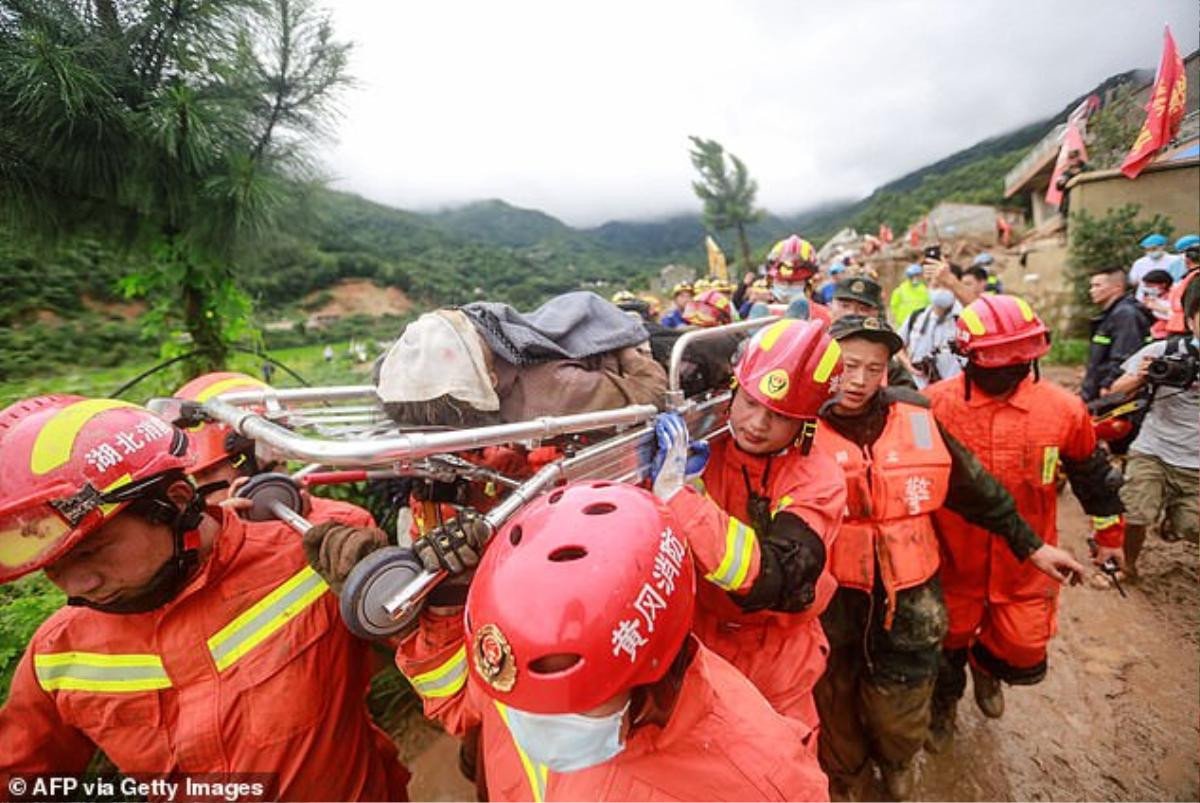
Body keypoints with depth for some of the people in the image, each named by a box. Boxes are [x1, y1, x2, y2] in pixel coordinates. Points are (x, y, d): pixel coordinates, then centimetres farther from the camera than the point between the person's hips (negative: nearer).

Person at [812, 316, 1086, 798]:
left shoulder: (916, 419, -6)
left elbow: (976, 488, 6)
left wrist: (1029, 545, 12)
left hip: (907, 597, 2)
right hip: (830, 597, -1)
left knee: (899, 712, 16)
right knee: (834, 702, 19)